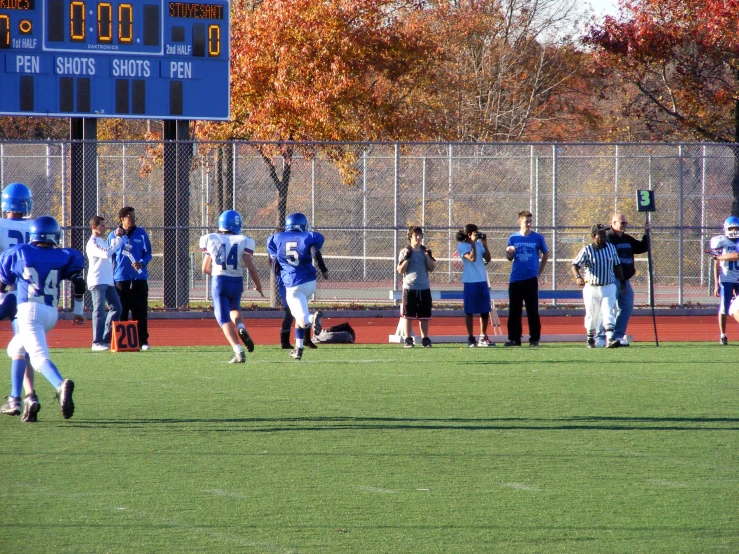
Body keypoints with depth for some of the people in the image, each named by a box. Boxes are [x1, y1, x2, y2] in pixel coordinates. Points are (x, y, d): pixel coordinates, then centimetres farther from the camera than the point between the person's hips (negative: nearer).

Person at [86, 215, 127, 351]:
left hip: (108, 281, 9)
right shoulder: (92, 243, -11)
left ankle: (106, 339, 14)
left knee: (116, 308, 9)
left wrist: (119, 237, 10)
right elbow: (107, 253, -24)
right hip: (97, 282, -9)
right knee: (99, 311, -10)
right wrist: (118, 238, -19)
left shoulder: (103, 242, 20)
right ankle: (97, 342, -9)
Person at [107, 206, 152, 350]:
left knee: (140, 311, 0)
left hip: (139, 279, 1)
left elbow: (148, 253, 7)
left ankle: (143, 341, 4)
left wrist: (142, 263, -14)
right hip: (120, 279, 0)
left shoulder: (141, 234, 7)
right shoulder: (113, 235, 5)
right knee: (121, 312, 2)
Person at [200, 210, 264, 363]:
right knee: (234, 309, 28)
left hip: (218, 281, -1)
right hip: (236, 282, 1)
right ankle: (241, 328, -4)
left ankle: (238, 351, -16)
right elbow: (251, 268, -7)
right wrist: (259, 287, 6)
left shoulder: (211, 240, 2)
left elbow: (205, 269, 10)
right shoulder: (243, 241, -2)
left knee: (224, 320, 1)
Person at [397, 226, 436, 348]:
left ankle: (425, 339, 13)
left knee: (424, 316, 7)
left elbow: (431, 268, 6)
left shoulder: (425, 251, 10)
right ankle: (408, 339, -1)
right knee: (407, 315, -4)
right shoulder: (405, 252, 0)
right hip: (409, 288, -3)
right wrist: (407, 258, -16)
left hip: (424, 288, 3)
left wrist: (427, 256, -6)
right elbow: (400, 270, -5)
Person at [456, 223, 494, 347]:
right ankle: (471, 338, 4)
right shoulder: (462, 246, -6)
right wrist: (473, 243, -15)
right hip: (470, 282, -6)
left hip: (482, 281, 6)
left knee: (485, 311, 7)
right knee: (469, 311, 0)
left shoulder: (479, 244, 12)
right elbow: (472, 258, -19)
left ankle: (483, 337, 16)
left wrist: (484, 244, 1)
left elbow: (488, 259, 7)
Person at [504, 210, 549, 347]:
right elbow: (509, 258, 10)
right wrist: (509, 252, -14)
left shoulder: (537, 238, 1)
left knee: (533, 310, -1)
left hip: (531, 279, -2)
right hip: (515, 279, 2)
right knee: (514, 311, 4)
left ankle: (534, 338, 4)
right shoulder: (513, 238, 5)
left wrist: (539, 273, 8)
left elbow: (546, 254, 11)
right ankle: (514, 338, 9)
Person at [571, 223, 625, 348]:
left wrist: (622, 282, 16)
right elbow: (574, 265, -15)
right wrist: (578, 277, -34)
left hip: (608, 287, 2)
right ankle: (590, 338, 25)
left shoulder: (611, 248, 4)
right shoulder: (587, 250, -8)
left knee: (609, 312, -12)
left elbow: (617, 266, 14)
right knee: (591, 315, 7)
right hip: (591, 288, -2)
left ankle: (610, 338, -21)